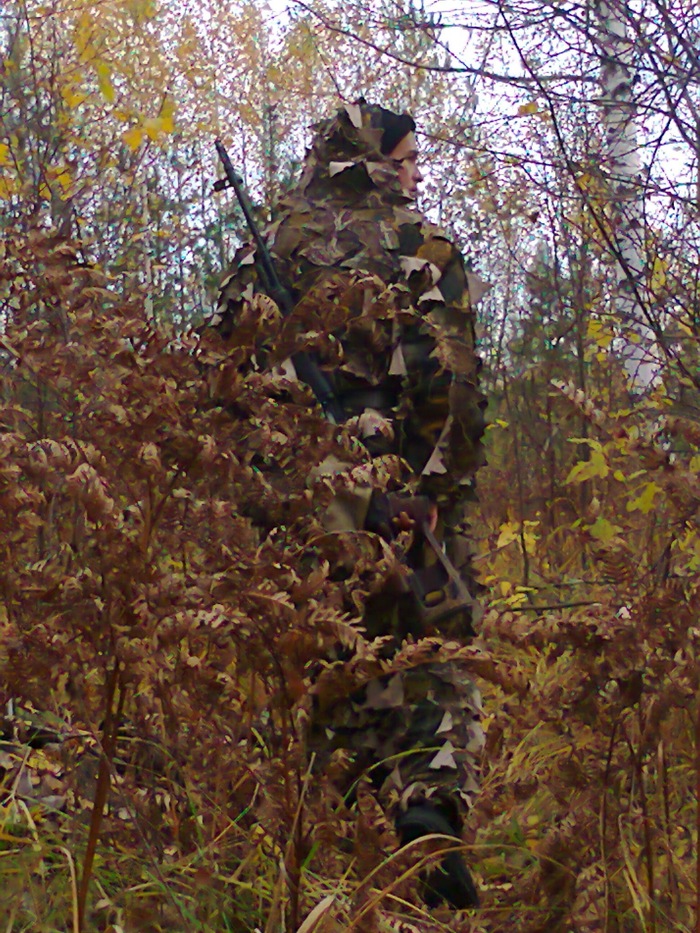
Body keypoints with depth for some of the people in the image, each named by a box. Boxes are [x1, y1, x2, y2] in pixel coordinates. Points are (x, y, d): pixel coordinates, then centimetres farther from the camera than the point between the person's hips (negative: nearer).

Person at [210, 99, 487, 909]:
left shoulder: (270, 246, 12)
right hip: (400, 486, -3)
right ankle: (429, 800, -16)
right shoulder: (425, 248, 2)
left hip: (285, 486, 3)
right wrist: (453, 486, -1)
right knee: (426, 657, 4)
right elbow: (451, 383, -7)